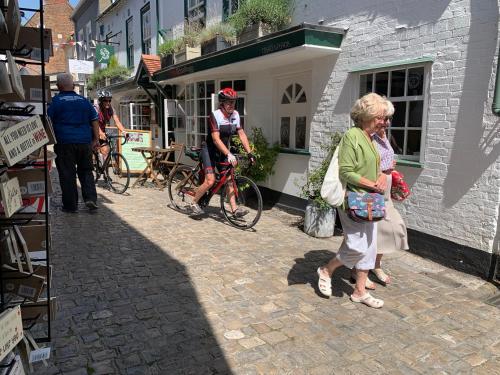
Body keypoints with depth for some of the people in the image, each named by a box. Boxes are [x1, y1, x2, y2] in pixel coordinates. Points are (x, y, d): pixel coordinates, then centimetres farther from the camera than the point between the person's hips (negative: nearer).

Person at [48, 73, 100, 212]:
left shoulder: (56, 100, -1)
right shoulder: (84, 100, 9)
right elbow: (94, 121, 9)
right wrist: (96, 139, 12)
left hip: (64, 143, -3)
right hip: (85, 142, 3)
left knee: (67, 174, 4)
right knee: (86, 171, 15)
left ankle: (70, 205, 8)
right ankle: (90, 198, 1)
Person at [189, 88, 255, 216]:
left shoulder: (235, 115, -4)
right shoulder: (215, 115, -22)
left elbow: (241, 134, -2)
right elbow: (216, 139, -29)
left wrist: (249, 153, -10)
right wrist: (228, 154, -39)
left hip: (223, 151, 6)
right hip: (210, 150, -6)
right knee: (210, 180, -15)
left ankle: (235, 209, 1)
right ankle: (194, 203, 5)